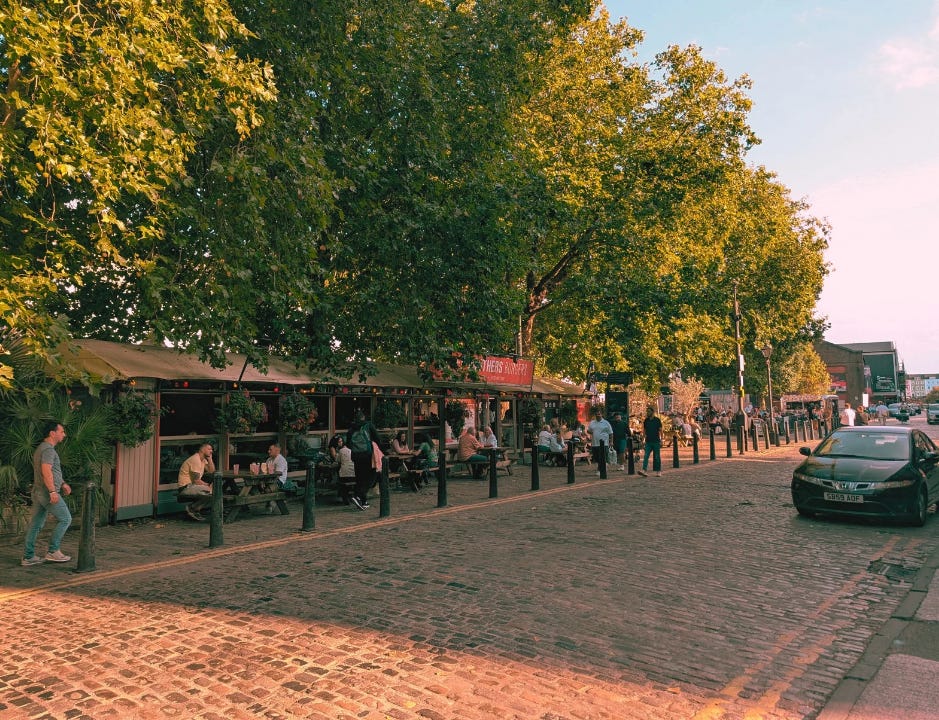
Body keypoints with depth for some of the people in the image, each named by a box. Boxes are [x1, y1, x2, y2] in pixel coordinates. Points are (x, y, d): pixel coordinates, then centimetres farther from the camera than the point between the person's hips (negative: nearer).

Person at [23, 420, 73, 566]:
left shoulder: (41, 448, 19)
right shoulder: (48, 449, -14)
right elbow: (46, 471, -26)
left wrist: (63, 483, 27)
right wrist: (53, 491, -29)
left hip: (38, 492, 10)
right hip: (48, 492, -10)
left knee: (36, 524, 12)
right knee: (64, 519, -2)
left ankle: (28, 557, 16)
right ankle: (53, 551, 0)